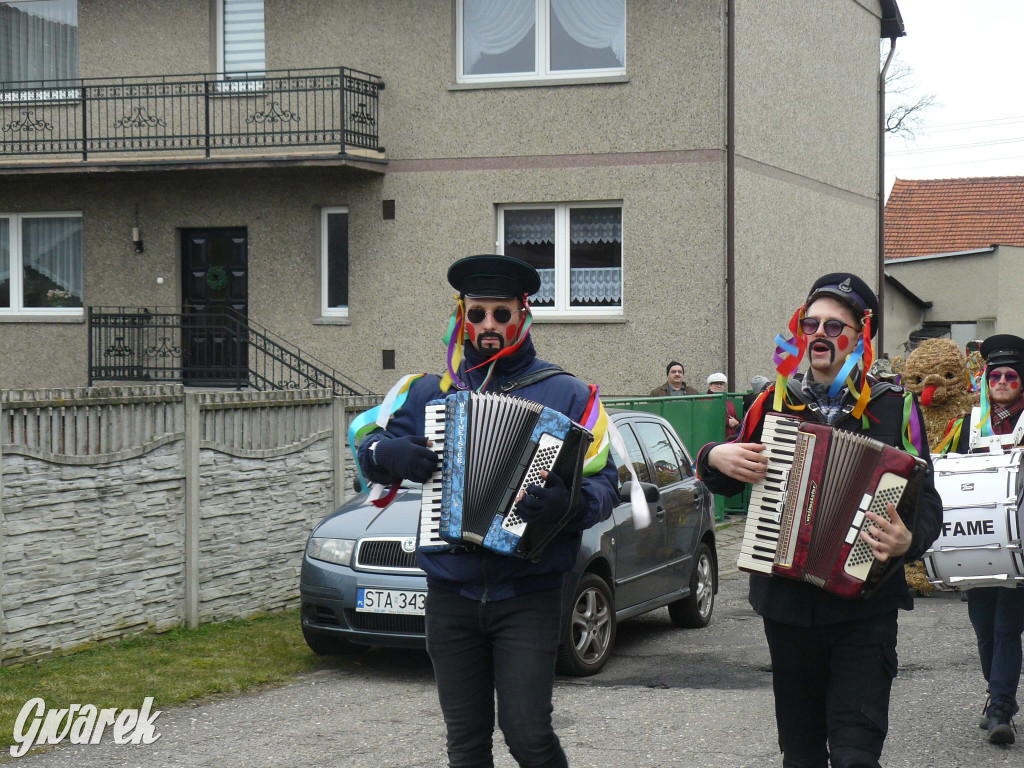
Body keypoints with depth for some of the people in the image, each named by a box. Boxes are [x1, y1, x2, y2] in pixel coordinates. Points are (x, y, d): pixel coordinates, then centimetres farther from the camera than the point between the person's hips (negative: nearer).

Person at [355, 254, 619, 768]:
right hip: (451, 596, 3)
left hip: (527, 597, -3)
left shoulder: (565, 395, 2)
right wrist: (389, 453, -6)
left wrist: (570, 502, -24)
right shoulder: (432, 393, 12)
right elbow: (367, 446, 18)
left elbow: (604, 482, -2)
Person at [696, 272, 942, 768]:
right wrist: (715, 458, -3)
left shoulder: (893, 407, 0)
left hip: (864, 609, -3)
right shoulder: (777, 400, 9)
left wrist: (908, 540, -24)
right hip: (786, 602, 3)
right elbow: (724, 482, 20)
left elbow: (925, 499, -3)